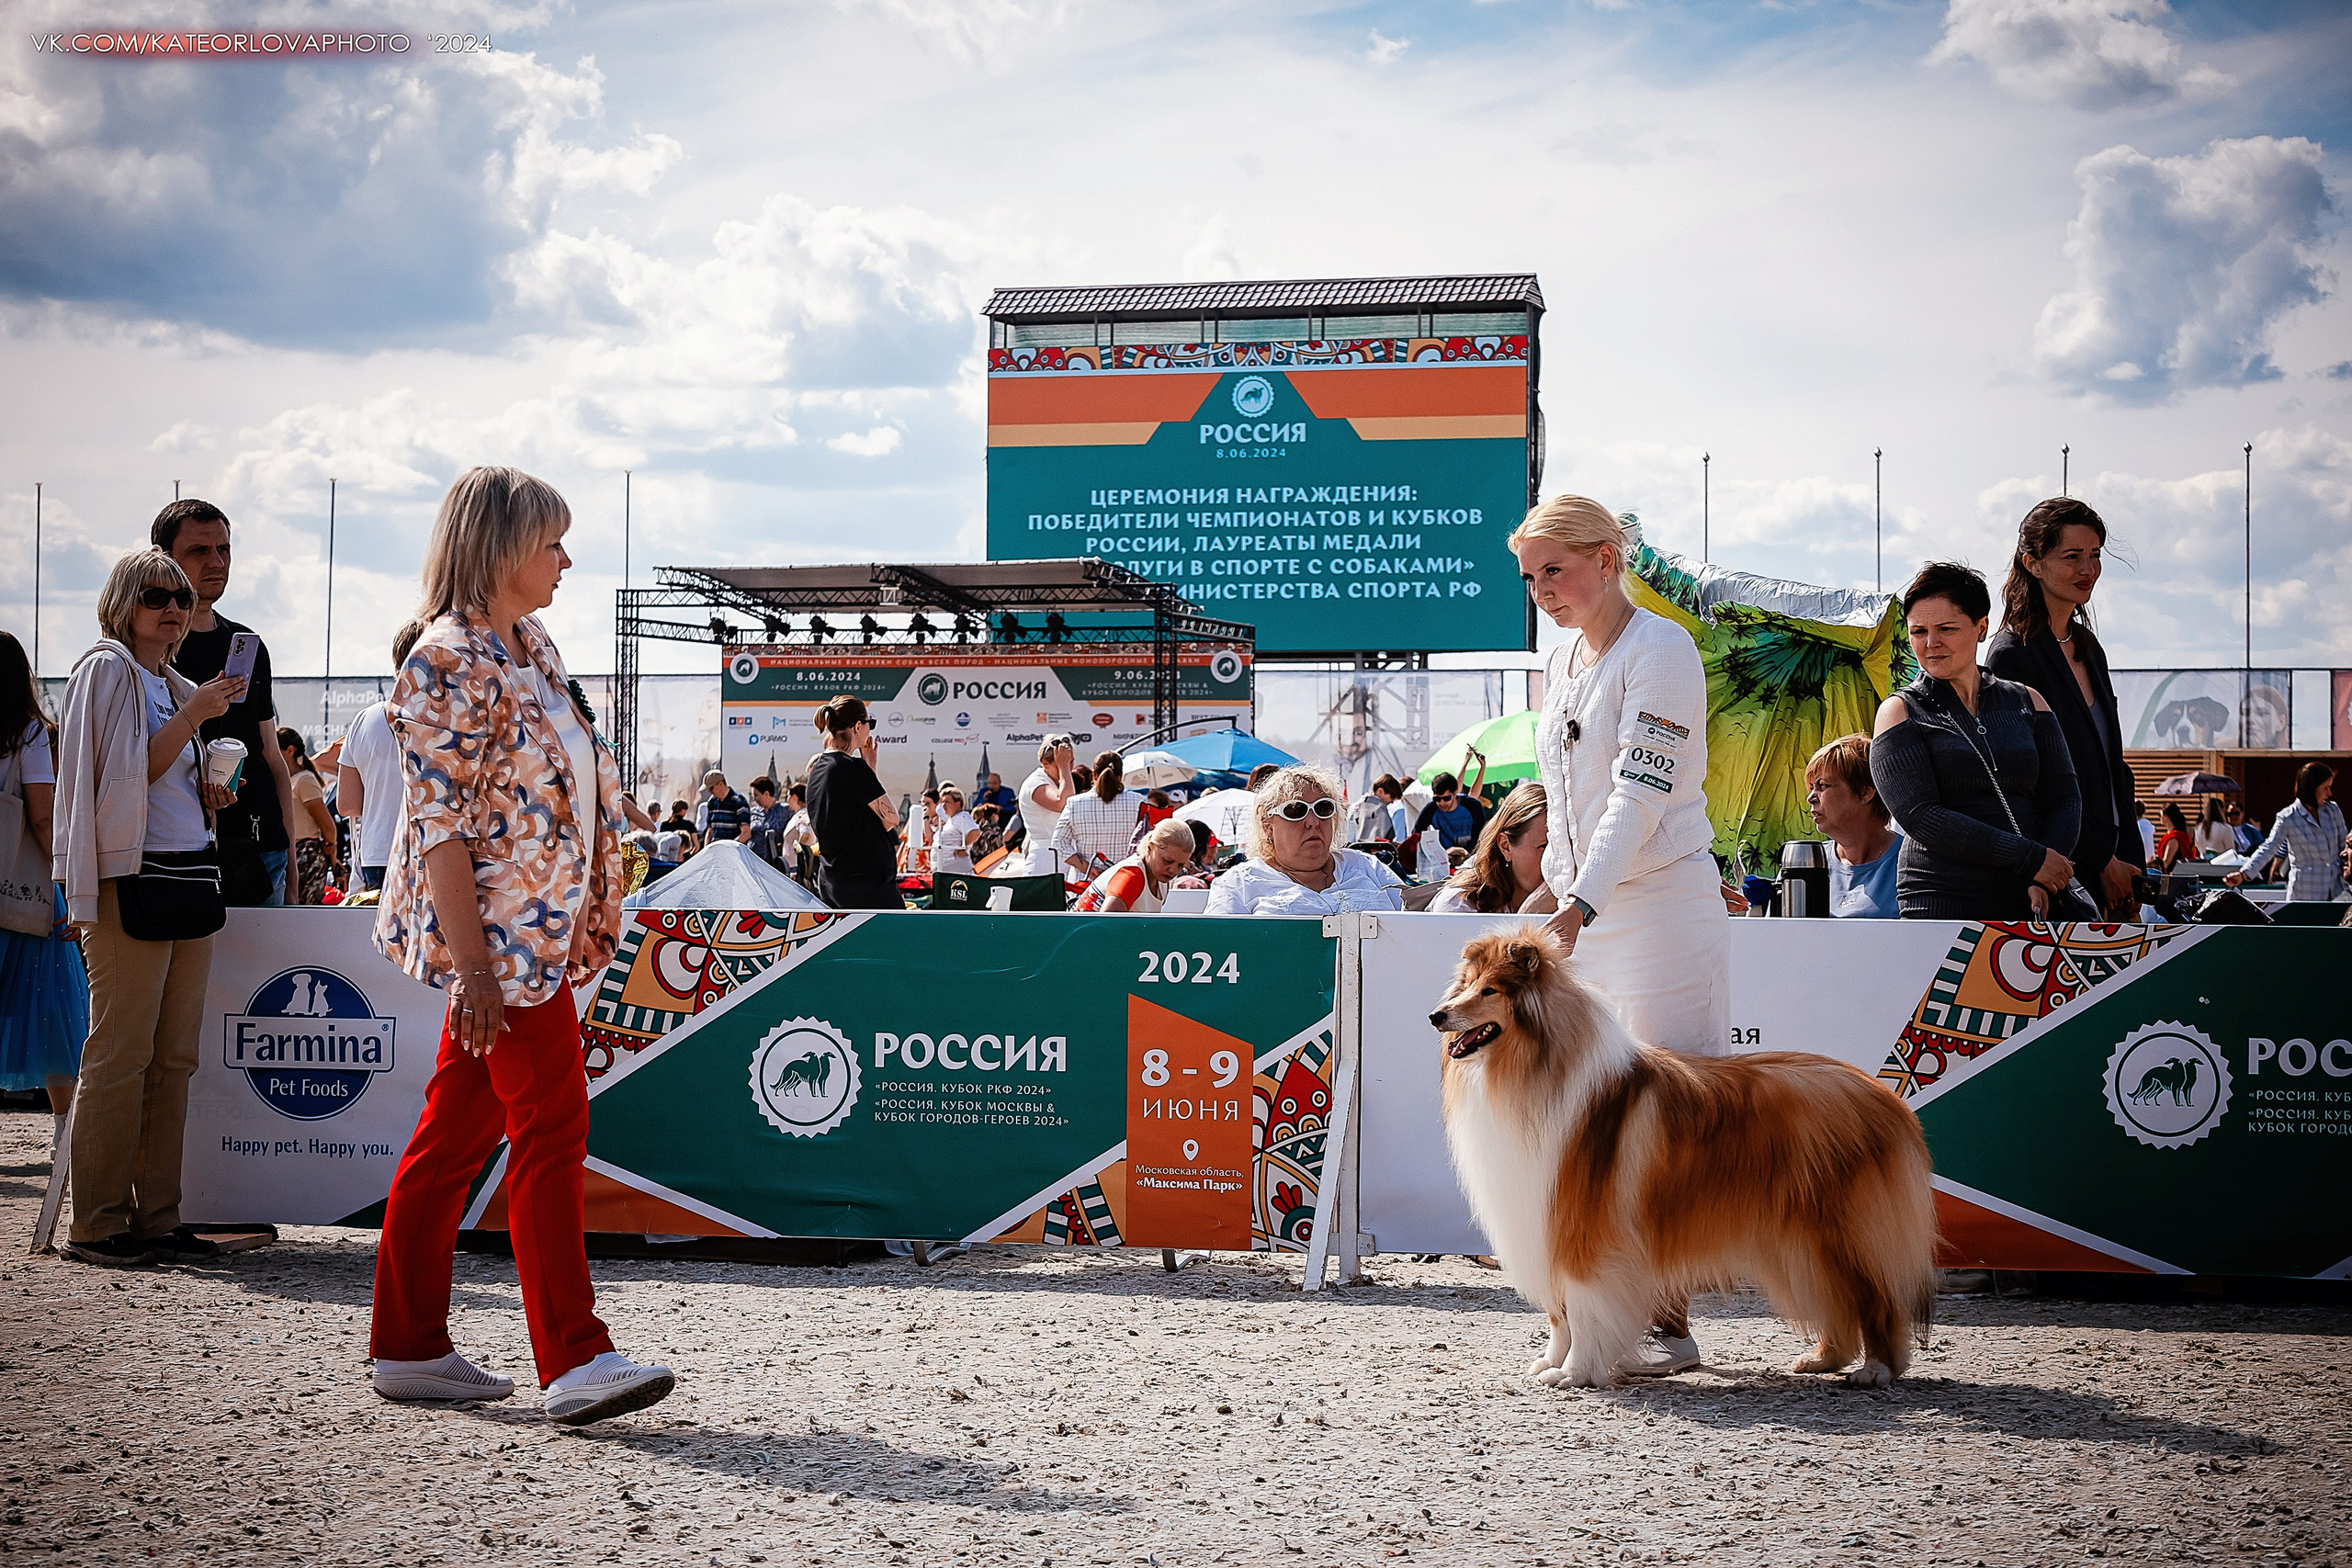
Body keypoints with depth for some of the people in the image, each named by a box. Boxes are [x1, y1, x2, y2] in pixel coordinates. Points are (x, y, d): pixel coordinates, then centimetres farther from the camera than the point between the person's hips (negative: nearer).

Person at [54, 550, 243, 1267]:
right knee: (120, 1054, -7)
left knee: (174, 1058, 6)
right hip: (134, 879, -8)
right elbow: (124, 777, -13)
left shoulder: (176, 685, 21)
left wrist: (208, 797, 8)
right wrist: (194, 716, -18)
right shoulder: (106, 670, -3)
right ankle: (96, 1225, -2)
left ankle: (157, 1216, 10)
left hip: (191, 877, 8)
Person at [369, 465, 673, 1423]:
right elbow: (441, 824, -18)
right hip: (496, 932, -9)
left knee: (459, 1129, 12)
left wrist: (584, 924, 18)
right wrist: (472, 969, -22)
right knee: (552, 1128, -8)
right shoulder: (447, 663, -14)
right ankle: (575, 1362, -5)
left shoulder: (531, 646, 15)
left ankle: (408, 1346, 20)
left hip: (541, 928, 9)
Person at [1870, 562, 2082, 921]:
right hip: (1940, 903, -3)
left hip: (2030, 904, 3)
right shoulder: (1902, 711, 4)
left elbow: (2065, 799, 10)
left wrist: (2042, 881, -9)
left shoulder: (2026, 702, 15)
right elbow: (1921, 818, -8)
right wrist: (2030, 858, -14)